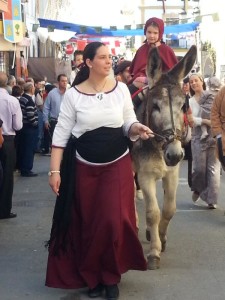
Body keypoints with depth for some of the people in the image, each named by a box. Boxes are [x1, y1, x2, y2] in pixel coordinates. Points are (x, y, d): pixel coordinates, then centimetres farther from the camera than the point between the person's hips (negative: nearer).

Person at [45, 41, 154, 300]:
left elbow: (128, 123, 6)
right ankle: (91, 276, 26)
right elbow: (61, 134, -5)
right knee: (87, 225, 7)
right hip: (85, 167, -1)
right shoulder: (73, 94, -7)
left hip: (118, 164, 1)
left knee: (114, 222, -3)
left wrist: (137, 129, -18)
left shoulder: (121, 89, -2)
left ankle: (111, 277, 17)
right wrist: (55, 170, -9)